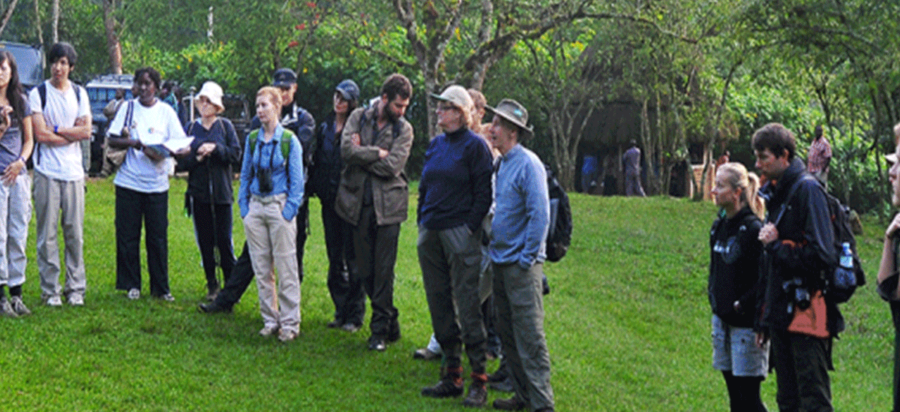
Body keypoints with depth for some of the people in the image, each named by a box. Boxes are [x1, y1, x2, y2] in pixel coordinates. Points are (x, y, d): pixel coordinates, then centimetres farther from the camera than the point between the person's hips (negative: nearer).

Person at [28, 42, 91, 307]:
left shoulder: (80, 94, 12)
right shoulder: (38, 94, 0)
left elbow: (87, 131, 1)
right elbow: (41, 134, -9)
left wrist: (56, 130, -7)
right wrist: (73, 132, -4)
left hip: (73, 171, 3)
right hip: (47, 172, -3)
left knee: (75, 233, 3)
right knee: (47, 233, -3)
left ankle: (76, 288, 11)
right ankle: (50, 290, 4)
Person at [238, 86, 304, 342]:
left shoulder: (289, 140, -3)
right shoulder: (252, 139, 9)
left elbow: (297, 181, -3)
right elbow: (245, 175, 15)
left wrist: (289, 211, -10)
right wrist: (244, 207, 6)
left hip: (280, 206, -4)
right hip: (255, 206, 4)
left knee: (286, 267, -2)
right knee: (261, 268, 6)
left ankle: (290, 322, 4)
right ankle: (270, 320, 15)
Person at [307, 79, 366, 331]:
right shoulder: (325, 128, 11)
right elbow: (317, 162, 16)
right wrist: (313, 187, 6)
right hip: (329, 199, 6)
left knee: (352, 258, -2)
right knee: (335, 257, 12)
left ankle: (355, 315, 6)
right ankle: (341, 311, 21)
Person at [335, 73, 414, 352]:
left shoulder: (404, 129, 2)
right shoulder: (359, 117, 6)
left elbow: (393, 165, -12)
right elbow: (347, 149, -10)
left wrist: (362, 154, -7)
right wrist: (378, 154, -11)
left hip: (387, 205, -2)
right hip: (359, 203, 2)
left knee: (384, 271, -3)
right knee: (365, 270, 7)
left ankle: (381, 329, 6)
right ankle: (390, 323, 21)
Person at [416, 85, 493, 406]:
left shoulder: (475, 146, -6)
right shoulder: (435, 145, 14)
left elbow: (484, 193, -9)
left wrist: (471, 229, -13)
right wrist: (421, 221, 13)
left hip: (460, 234, -7)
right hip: (430, 234, 7)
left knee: (468, 305, -7)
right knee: (439, 304, 9)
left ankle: (479, 382, -2)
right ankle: (451, 376, 17)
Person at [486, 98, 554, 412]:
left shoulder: (528, 164, -13)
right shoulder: (501, 164, 13)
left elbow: (539, 216, -16)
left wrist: (527, 258, -15)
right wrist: (493, 251, 16)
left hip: (521, 264, -9)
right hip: (500, 262, 9)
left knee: (530, 336, -8)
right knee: (507, 333, 12)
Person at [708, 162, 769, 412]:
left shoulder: (753, 229, -16)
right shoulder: (719, 226, 9)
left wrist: (741, 305, -17)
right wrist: (713, 296, 8)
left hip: (746, 322, -8)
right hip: (722, 319, 8)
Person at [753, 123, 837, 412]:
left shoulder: (807, 190, -11)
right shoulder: (775, 194, 16)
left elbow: (821, 255, -19)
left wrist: (776, 245, -9)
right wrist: (765, 318, 19)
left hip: (806, 313, -9)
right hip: (782, 315, 9)